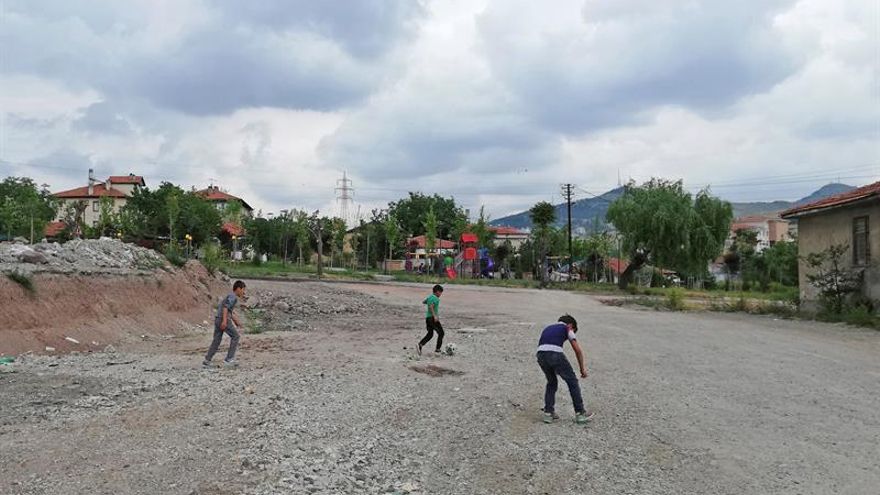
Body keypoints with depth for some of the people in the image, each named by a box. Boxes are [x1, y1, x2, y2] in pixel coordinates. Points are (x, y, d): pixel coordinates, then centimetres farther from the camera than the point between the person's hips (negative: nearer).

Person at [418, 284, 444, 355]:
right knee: (441, 333, 3)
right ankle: (437, 349, 3)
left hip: (427, 317, 9)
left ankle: (421, 344, -1)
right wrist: (435, 316, -31)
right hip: (432, 318, -9)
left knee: (430, 334, 17)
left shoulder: (430, 297, 13)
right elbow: (431, 307, -27)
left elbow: (423, 302, 30)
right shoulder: (435, 298, -13)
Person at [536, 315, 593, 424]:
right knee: (572, 381, 14)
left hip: (541, 354, 5)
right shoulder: (567, 328, 20)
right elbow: (578, 350, 12)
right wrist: (582, 368, 20)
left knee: (551, 382, 26)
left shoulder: (548, 328, 35)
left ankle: (548, 413, 21)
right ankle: (580, 413, 18)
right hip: (555, 353, -5)